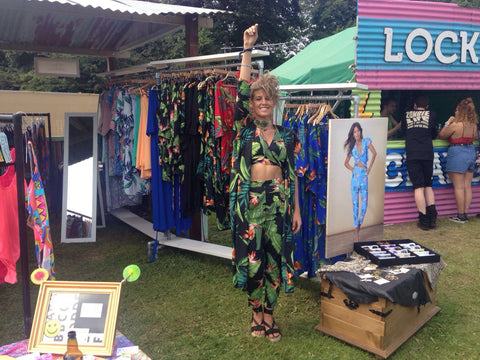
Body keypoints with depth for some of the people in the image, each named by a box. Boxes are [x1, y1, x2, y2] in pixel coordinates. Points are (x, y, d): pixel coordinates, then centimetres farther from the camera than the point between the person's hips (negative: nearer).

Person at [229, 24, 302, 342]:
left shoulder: (286, 134, 7)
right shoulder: (245, 128, 2)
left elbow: (293, 174, 8)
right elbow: (242, 89, -9)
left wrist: (296, 209, 3)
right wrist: (248, 48, -11)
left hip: (279, 202, 2)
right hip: (250, 201, -1)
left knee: (275, 259, 7)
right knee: (252, 259, 5)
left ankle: (268, 314, 24)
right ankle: (256, 313, 25)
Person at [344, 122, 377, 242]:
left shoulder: (366, 141, 4)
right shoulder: (352, 146, 10)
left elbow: (374, 153, 6)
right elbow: (346, 163, 19)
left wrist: (369, 167, 2)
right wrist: (352, 169, 4)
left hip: (364, 175, -1)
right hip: (355, 175, 1)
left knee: (364, 202, -3)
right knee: (355, 203, 0)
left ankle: (359, 224, 19)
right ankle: (356, 231, 5)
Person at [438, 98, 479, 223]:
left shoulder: (455, 125, -15)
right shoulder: (473, 125, 4)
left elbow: (441, 135, -4)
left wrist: (448, 123, 2)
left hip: (458, 154, -7)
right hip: (471, 153, 7)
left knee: (459, 187, -1)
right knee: (467, 186, 10)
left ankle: (460, 215, 3)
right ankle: (465, 214, 14)